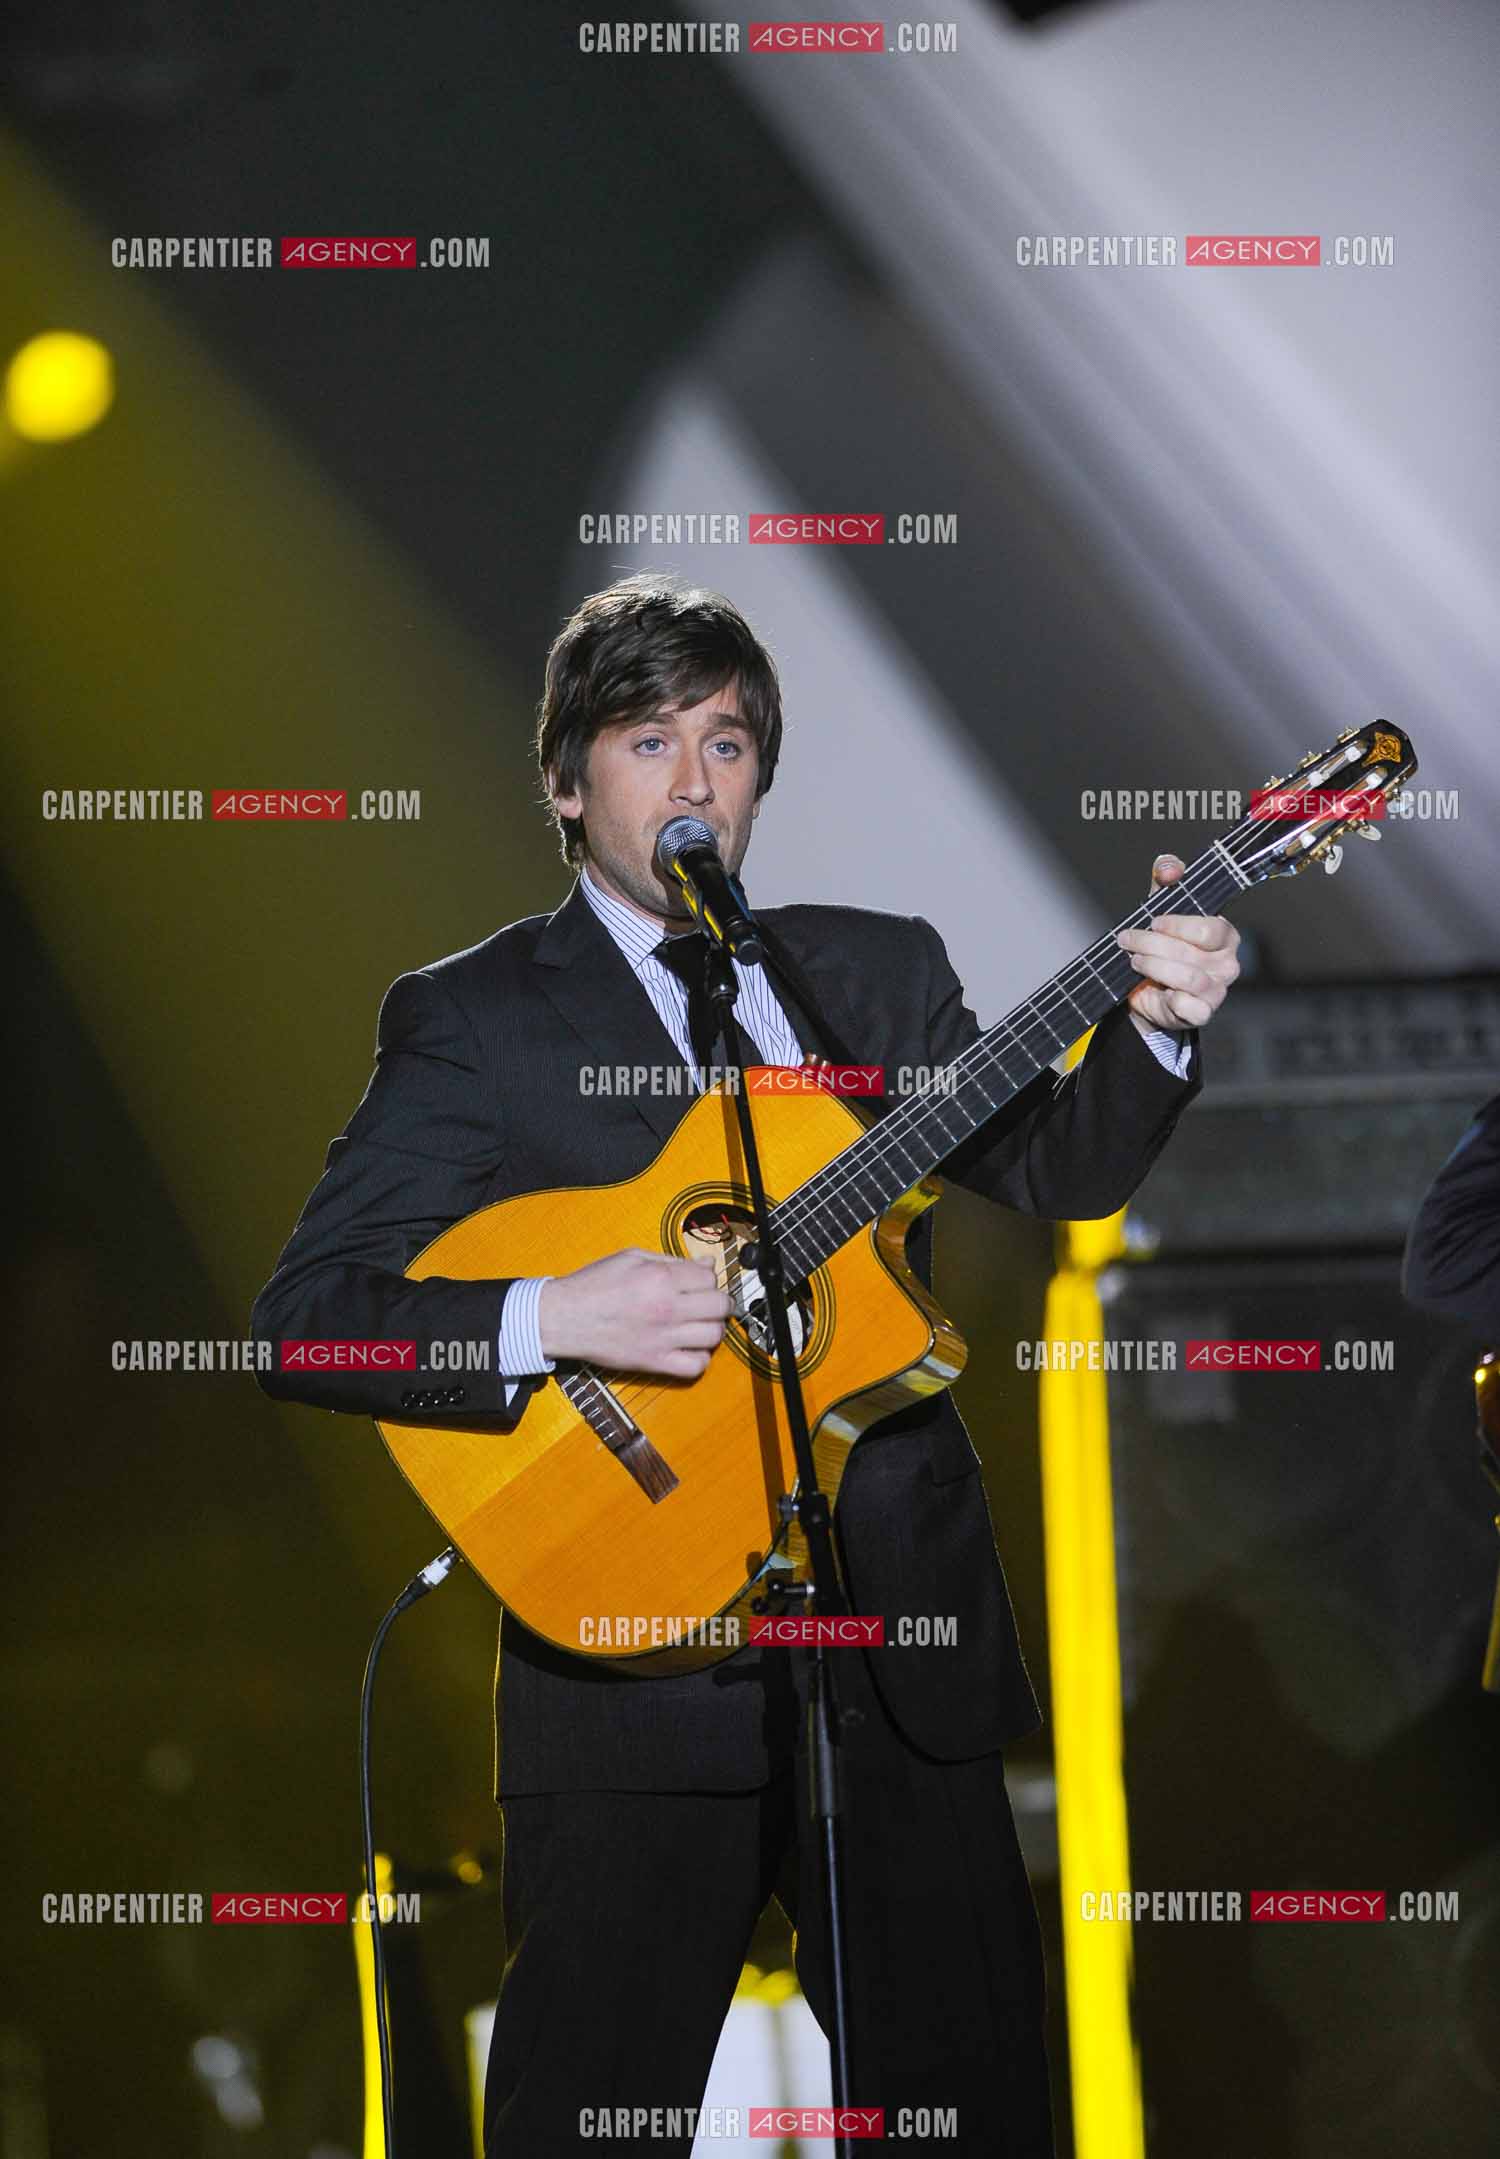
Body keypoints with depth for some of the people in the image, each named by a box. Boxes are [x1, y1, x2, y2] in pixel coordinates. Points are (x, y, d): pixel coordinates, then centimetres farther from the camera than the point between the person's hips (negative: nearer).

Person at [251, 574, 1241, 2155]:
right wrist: (549, 1321, -22)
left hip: (904, 1649, 4)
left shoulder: (879, 972, 15)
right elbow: (302, 1314, -7)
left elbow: (1055, 1170, 5)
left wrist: (1154, 1025, -14)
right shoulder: (472, 1016, 1)